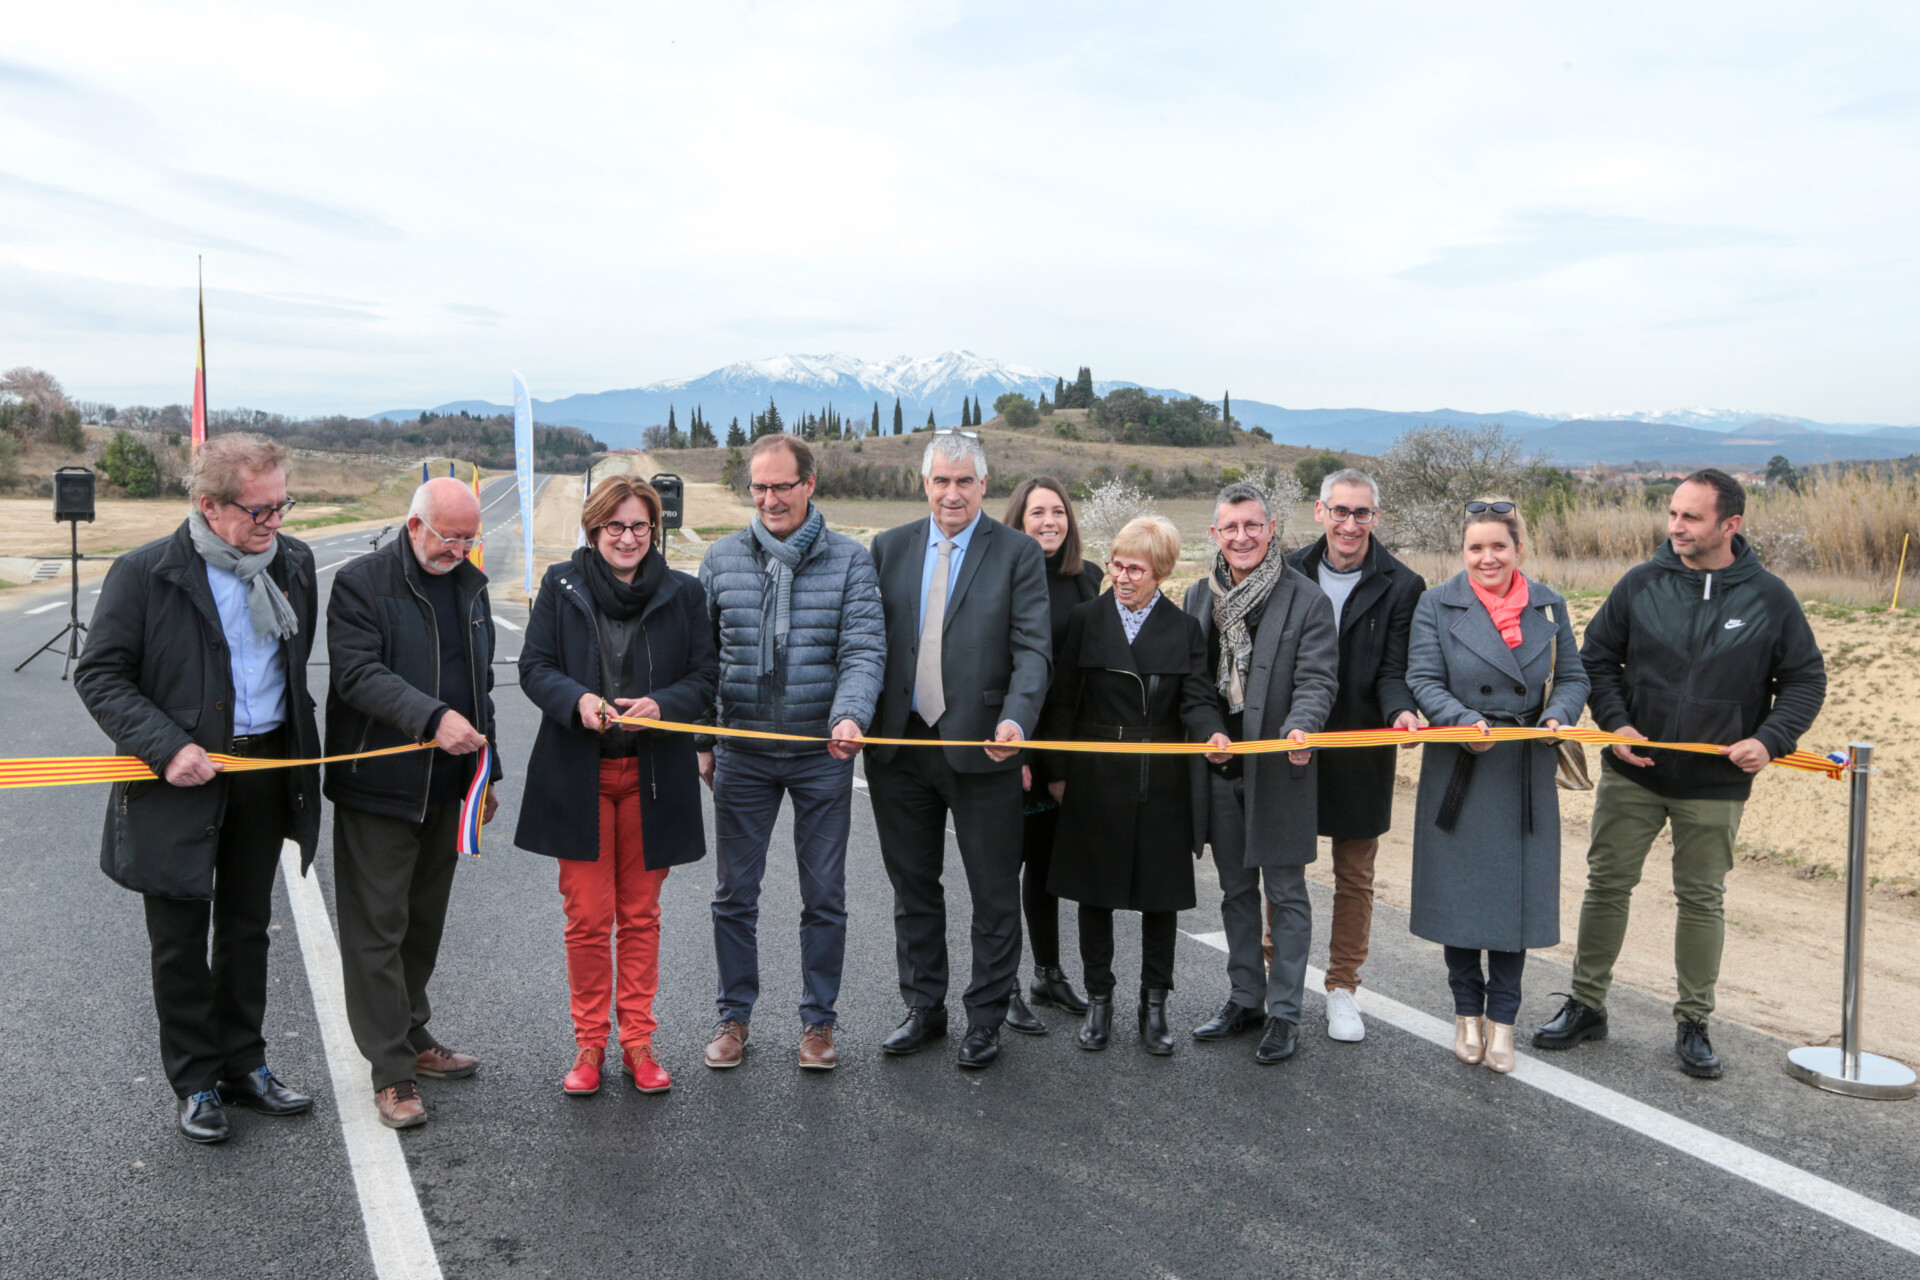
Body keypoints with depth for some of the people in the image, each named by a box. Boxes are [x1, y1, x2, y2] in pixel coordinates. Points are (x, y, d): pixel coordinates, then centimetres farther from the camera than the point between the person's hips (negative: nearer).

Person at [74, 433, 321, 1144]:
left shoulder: (293, 561, 2)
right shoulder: (144, 573, -12)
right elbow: (100, 675, -9)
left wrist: (298, 740, 8)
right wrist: (167, 747, -20)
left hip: (267, 772, 4)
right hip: (181, 779, -4)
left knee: (247, 927, 16)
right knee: (181, 940, 7)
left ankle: (244, 1065, 31)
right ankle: (195, 1084, 24)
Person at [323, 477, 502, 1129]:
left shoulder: (471, 585, 13)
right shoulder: (361, 582, -9)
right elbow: (359, 672, -21)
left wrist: (485, 771, 18)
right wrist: (433, 718, -34)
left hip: (446, 786, 7)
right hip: (378, 786, -6)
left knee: (425, 922, 16)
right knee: (378, 927, -1)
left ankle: (413, 1036, 30)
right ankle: (391, 1070, 7)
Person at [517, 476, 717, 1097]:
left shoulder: (683, 592, 3)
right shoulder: (561, 585, 3)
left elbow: (705, 676, 2)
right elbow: (534, 667, 1)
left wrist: (662, 705, -18)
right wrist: (577, 700, -20)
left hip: (652, 776, 1)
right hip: (578, 773, 0)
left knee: (640, 916, 9)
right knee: (586, 918, 3)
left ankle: (637, 1040, 21)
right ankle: (589, 1041, 19)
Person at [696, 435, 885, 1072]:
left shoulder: (850, 560, -2)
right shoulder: (722, 558, 4)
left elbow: (865, 650, -10)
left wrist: (850, 716, -28)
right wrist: (702, 740, 6)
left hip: (822, 755, -1)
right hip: (741, 754, 2)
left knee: (824, 897, 8)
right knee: (734, 894, 9)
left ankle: (818, 1020, 23)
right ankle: (734, 1016, 26)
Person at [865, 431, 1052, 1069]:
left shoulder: (1018, 553, -2)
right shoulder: (889, 548, 8)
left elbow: (1032, 650, -8)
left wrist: (1016, 720, -25)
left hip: (980, 746, -3)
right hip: (900, 746, 3)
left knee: (994, 893, 7)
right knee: (913, 886, 15)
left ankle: (986, 1018, 24)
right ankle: (924, 1008, 32)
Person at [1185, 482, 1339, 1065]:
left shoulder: (1306, 600, -8)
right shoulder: (1199, 596, 8)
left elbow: (1318, 678, -13)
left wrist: (1300, 725, -31)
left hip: (1278, 767, -5)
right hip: (1217, 765, 5)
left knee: (1285, 892, 5)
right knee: (1236, 890, 16)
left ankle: (1284, 1012, 16)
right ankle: (1246, 998, 30)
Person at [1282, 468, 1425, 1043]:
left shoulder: (1401, 586, -2)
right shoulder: (1290, 573, 2)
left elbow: (1393, 669, -5)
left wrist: (1399, 709, -26)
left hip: (1361, 752, -1)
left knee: (1355, 876, 10)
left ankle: (1342, 989, 24)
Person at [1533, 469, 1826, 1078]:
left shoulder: (1769, 597, -3)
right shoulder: (1640, 584, -2)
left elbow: (1806, 679, 4)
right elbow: (1596, 659, 6)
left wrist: (1770, 739, -11)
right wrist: (1615, 722, -8)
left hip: (1716, 783, -1)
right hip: (1631, 774, 1)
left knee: (1702, 899, 9)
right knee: (1607, 885, 6)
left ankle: (1693, 1023, 23)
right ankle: (1586, 1005, 20)